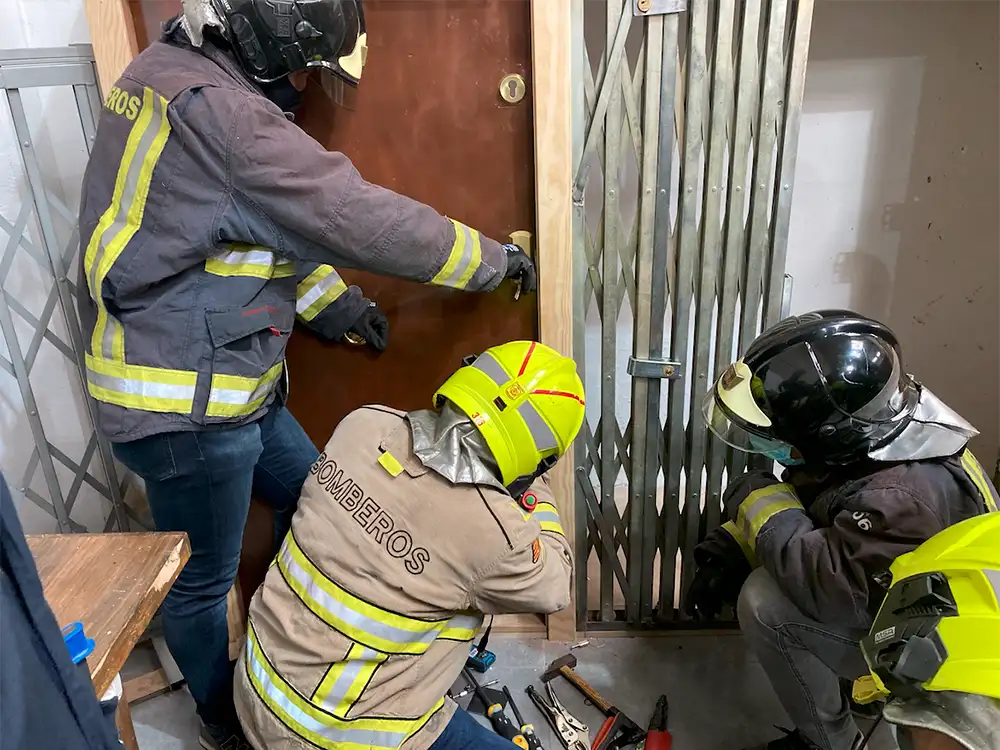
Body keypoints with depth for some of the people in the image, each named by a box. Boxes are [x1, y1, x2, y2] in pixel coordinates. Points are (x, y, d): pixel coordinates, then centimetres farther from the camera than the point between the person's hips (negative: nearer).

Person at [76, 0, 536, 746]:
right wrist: (493, 259, -11)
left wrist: (331, 300, 10)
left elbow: (260, 224, 13)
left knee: (309, 500, 22)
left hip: (225, 382, 10)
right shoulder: (218, 114, -25)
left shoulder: (169, 73, 7)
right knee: (201, 580, 12)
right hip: (184, 407, -10)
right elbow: (365, 220, -24)